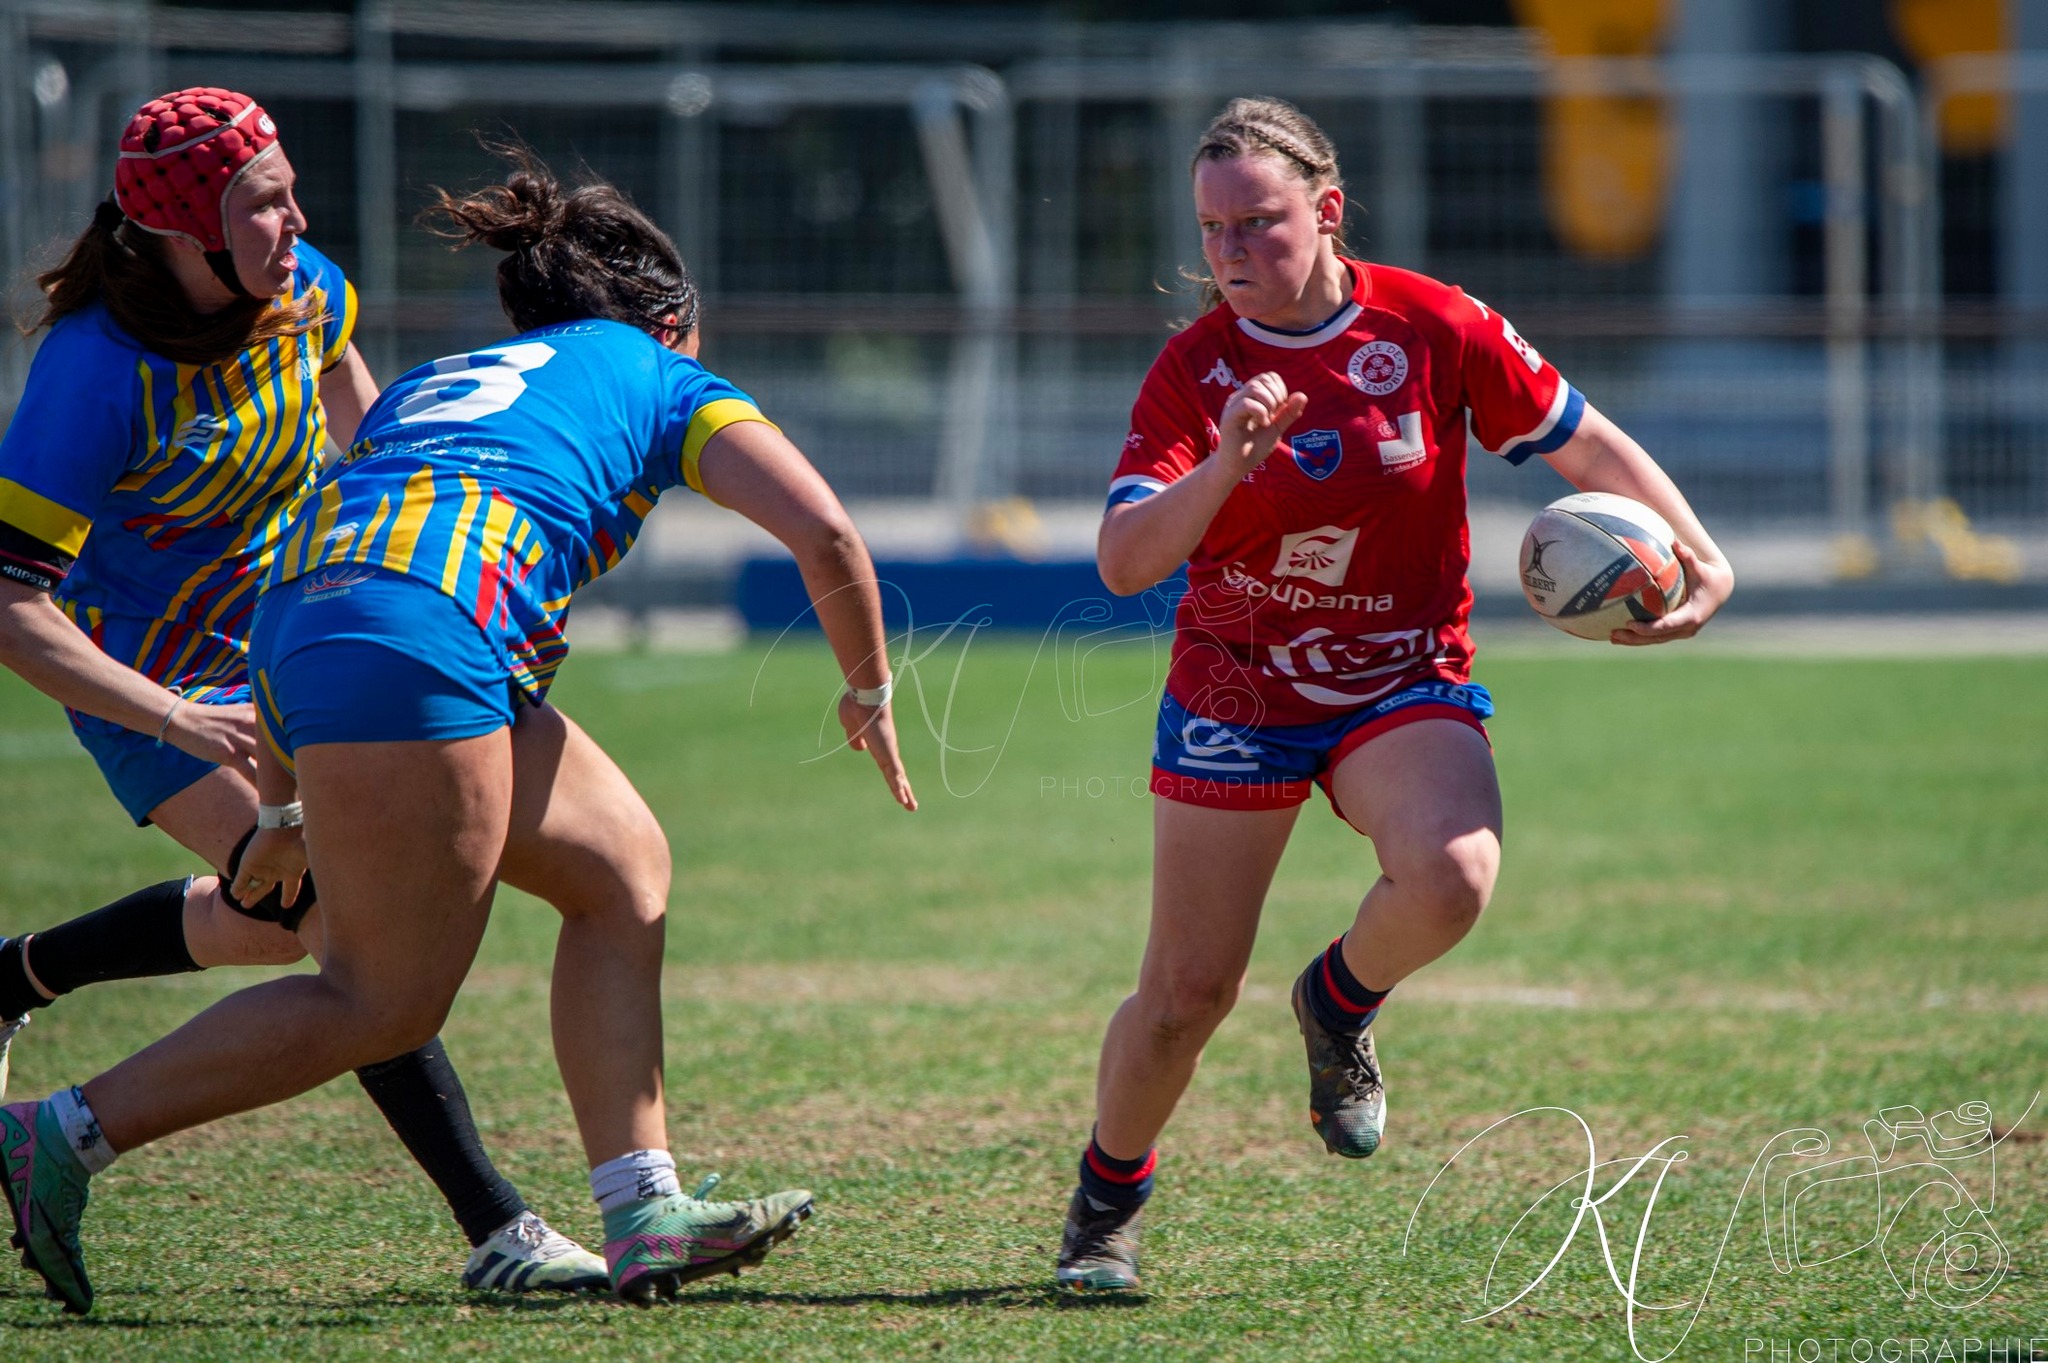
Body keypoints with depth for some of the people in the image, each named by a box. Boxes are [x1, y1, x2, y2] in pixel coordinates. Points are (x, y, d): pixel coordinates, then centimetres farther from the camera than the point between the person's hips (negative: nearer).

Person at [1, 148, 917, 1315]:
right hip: (427, 639, -8)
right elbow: (826, 537, 9)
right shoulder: (662, 380, 20)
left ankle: (642, 1214, 8)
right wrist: (870, 692, 25)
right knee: (386, 1003, -4)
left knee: (625, 863, 16)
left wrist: (284, 802, 35)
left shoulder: (439, 381, 36)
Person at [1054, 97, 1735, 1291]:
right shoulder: (1195, 372, -10)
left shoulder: (1435, 329, -10)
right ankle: (1107, 1203, 27)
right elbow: (1123, 562, -19)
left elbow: (1582, 441, 2)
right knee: (1187, 993, 0)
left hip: (1406, 686, 0)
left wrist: (1702, 559, -5)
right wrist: (1225, 466, -35)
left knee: (1450, 878, -31)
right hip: (1233, 693, 0)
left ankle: (1343, 1003, 3)